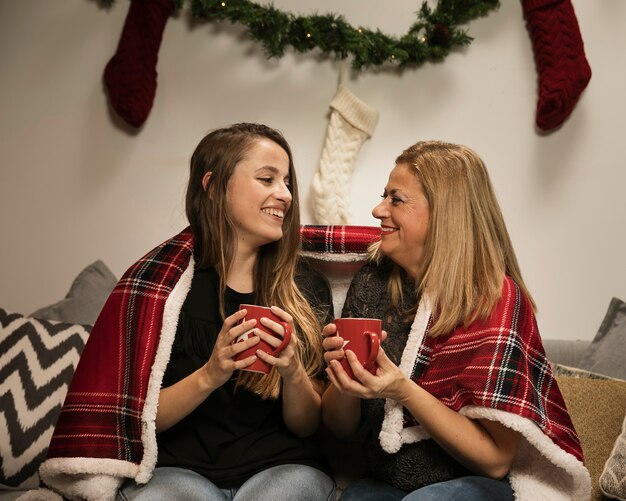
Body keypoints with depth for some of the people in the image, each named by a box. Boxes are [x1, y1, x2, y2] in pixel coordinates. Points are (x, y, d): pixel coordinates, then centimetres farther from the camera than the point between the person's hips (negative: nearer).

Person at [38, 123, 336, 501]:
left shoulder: (306, 290, 3)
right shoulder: (159, 281, -3)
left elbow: (307, 427, 5)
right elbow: (136, 419, -4)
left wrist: (293, 374, -17)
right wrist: (209, 376, -21)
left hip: (280, 468, 2)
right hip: (175, 469, -1)